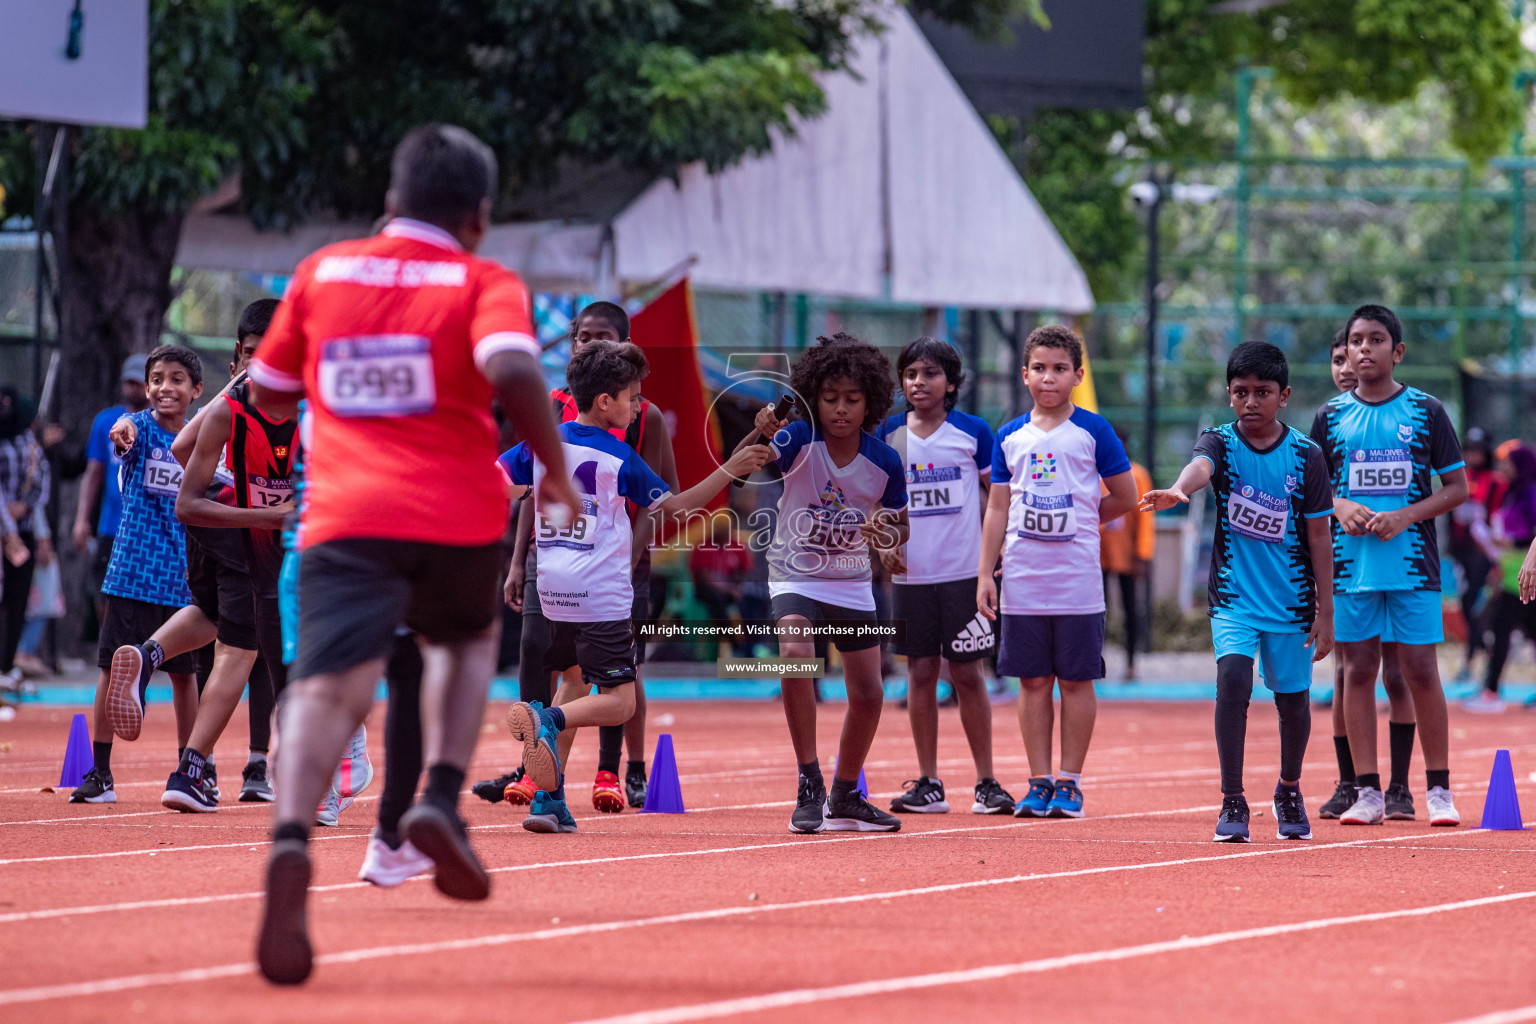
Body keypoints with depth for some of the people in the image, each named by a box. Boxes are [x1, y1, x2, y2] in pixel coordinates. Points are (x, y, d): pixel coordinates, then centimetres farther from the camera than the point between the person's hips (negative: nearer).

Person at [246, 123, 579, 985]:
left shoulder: (321, 272, 13)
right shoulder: (484, 284, 3)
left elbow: (270, 395, 20)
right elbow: (512, 368, -17)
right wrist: (557, 471, -6)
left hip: (343, 515, 1)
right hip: (459, 515, -1)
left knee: (330, 687, -13)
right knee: (467, 641, 29)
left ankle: (291, 843, -41)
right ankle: (442, 798, 5)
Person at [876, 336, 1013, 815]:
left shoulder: (973, 431, -1)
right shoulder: (889, 434, 4)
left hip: (963, 572, -2)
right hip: (911, 574, 2)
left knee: (968, 675, -1)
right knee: (921, 673, 3)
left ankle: (987, 783, 6)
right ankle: (928, 784, 9)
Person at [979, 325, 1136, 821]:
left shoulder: (1092, 431, 0)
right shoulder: (1010, 436, 9)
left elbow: (1125, 497, 5)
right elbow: (998, 508, 11)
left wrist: (1078, 521, 6)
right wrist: (985, 573, 5)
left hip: (1078, 580, -3)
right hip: (1022, 581, 3)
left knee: (1076, 681, 1)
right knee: (1033, 681, 5)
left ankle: (1070, 782, 8)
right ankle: (1040, 783, 10)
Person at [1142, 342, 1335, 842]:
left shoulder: (1305, 455, -3)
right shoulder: (1219, 442, -5)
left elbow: (1319, 537, 0)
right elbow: (1201, 466, -30)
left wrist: (1325, 612, -1)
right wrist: (1178, 490, -54)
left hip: (1290, 599, 1)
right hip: (1234, 594, -1)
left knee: (1293, 698, 10)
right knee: (1232, 676, -23)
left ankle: (1289, 791, 39)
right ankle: (1232, 801, -15)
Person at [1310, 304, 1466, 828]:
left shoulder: (1426, 411, 2)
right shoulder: (1331, 416, 7)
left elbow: (1457, 487, 3)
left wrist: (1406, 516, -12)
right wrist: (1339, 506, -8)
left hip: (1412, 563, -2)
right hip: (1352, 563, 2)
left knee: (1420, 671, -3)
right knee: (1358, 670, 2)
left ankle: (1439, 790, 4)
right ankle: (1366, 792, 7)